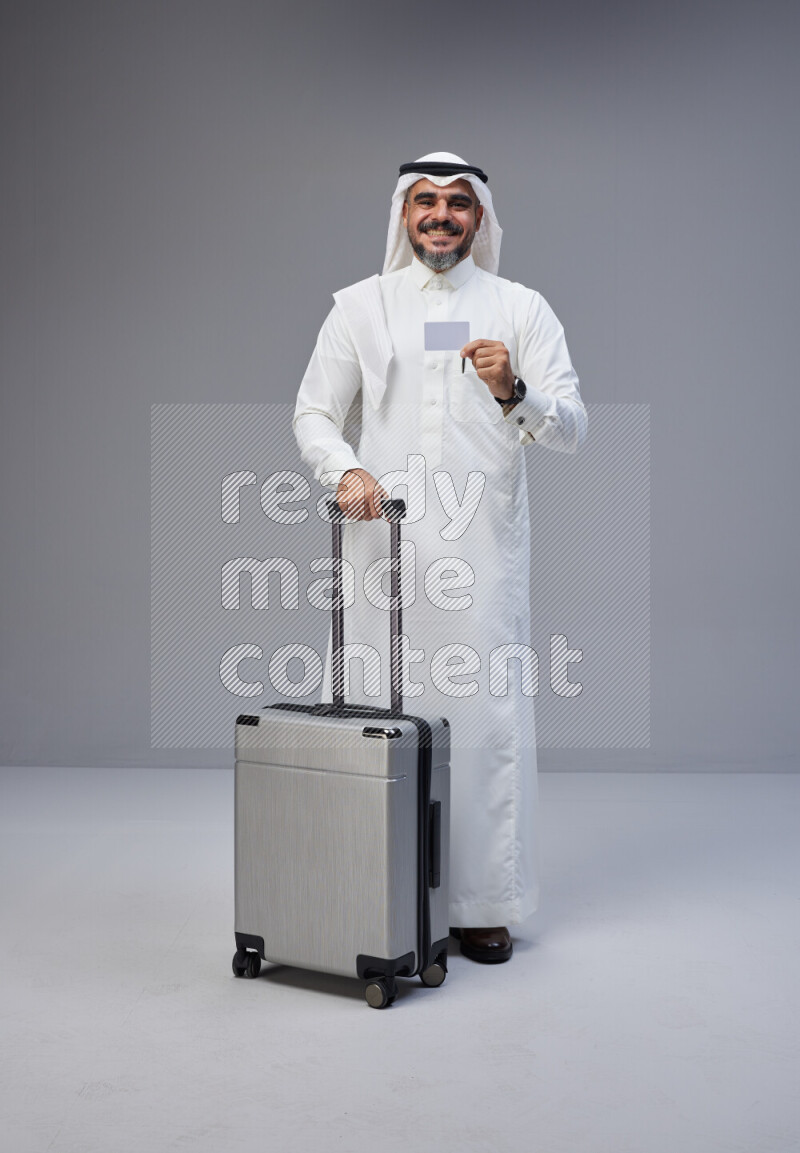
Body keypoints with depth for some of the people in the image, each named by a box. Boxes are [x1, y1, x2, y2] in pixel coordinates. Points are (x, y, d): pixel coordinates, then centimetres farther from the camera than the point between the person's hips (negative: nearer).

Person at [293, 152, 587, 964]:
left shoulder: (522, 308, 9)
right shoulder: (360, 305, 12)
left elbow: (571, 429, 2)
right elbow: (313, 412, 9)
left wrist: (514, 392, -19)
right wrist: (345, 470, -12)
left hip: (482, 550, -1)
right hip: (383, 547, 1)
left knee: (486, 718, -2)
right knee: (382, 716, 2)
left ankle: (482, 903, 12)